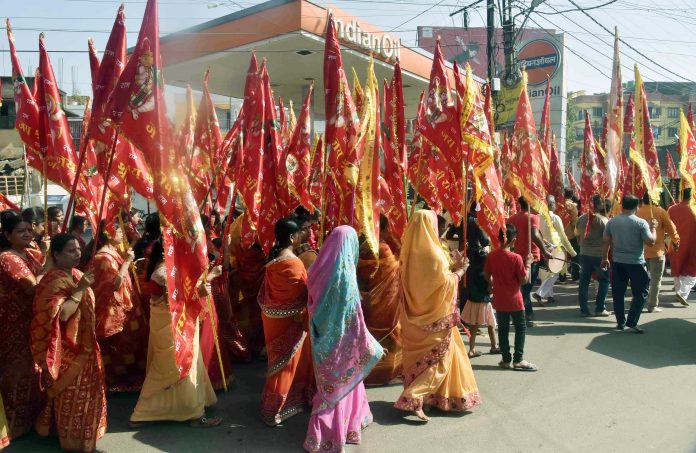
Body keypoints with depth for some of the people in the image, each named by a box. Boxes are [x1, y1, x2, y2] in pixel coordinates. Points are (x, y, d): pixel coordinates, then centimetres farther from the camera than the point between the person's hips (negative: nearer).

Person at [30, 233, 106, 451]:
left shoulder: (75, 274, 6)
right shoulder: (54, 281, -22)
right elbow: (61, 314, -31)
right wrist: (79, 290, -30)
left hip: (82, 344, 9)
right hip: (68, 349, -9)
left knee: (83, 389, 21)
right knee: (72, 392, 5)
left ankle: (82, 430, 38)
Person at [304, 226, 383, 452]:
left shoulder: (321, 268, -4)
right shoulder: (345, 273, -24)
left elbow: (312, 301, 6)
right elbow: (352, 316, -21)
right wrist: (371, 345, -12)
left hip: (321, 334, 7)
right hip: (339, 337, -7)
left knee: (330, 383, 24)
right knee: (340, 384, 11)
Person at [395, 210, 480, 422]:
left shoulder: (410, 252, 3)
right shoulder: (433, 253, -20)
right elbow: (445, 283, -16)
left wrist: (451, 268, 16)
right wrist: (459, 271, 1)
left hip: (415, 315, 7)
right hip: (435, 315, -7)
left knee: (420, 355, 17)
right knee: (438, 358, 3)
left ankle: (425, 397, 28)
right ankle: (414, 398, -7)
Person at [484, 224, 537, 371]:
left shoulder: (492, 256, -5)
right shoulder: (516, 258, -17)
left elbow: (487, 275, 5)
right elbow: (524, 279, -13)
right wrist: (528, 263, -2)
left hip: (499, 300, 4)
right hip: (514, 300, -4)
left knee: (503, 329, 13)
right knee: (521, 328, 10)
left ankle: (506, 360, 18)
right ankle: (518, 360, 10)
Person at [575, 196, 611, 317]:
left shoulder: (581, 218, 4)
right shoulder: (603, 220, -10)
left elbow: (577, 234, 14)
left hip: (584, 254, 4)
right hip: (599, 255, -4)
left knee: (584, 281, 10)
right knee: (604, 281, 11)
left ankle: (584, 309, 12)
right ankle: (600, 309, 10)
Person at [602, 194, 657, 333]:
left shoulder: (612, 221, 0)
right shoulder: (640, 223, -11)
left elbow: (605, 241, 4)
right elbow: (651, 242, -11)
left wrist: (605, 258, 14)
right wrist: (653, 228, 5)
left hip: (617, 262, 4)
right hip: (636, 263, -4)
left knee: (618, 294, 11)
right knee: (640, 293, 8)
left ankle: (620, 322, 17)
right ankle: (631, 322, 1)